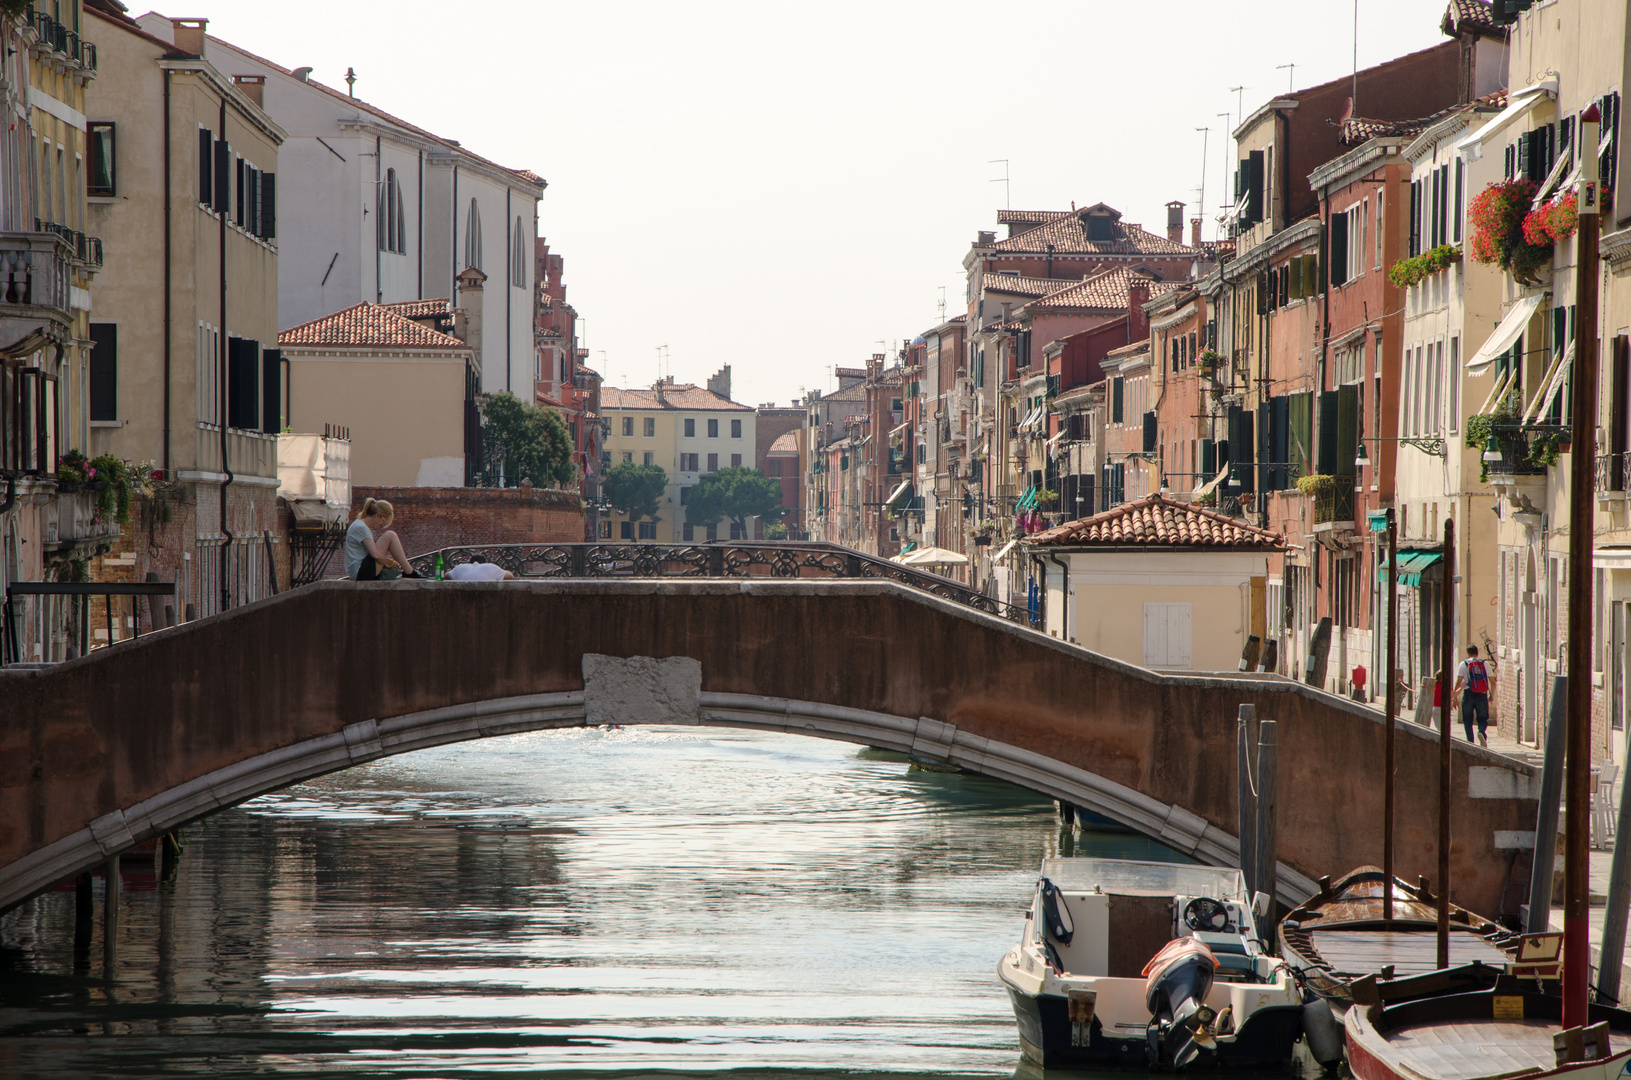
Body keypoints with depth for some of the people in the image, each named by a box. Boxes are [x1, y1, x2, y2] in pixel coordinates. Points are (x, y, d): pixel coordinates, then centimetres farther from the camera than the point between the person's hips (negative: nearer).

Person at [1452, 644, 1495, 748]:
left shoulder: (1463, 664, 4)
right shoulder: (1485, 664, 10)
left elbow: (1458, 682, -3)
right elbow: (1493, 682, 8)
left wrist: (1455, 697, 3)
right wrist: (1491, 696, 20)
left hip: (1469, 695, -1)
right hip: (1482, 696, 1)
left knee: (1467, 721, 9)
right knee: (1482, 719, 8)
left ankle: (1470, 742, -1)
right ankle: (1482, 732, -23)